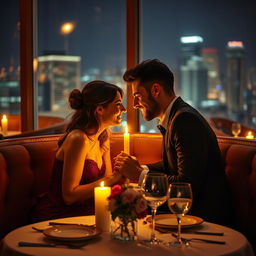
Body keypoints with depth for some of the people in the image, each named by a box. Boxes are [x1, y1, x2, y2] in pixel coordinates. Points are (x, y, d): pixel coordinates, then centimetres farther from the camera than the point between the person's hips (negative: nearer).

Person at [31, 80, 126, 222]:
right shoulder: (78, 139, -21)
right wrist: (113, 178, -21)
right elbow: (69, 196, -22)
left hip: (80, 210, 8)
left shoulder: (103, 137, 8)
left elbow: (106, 179, 10)